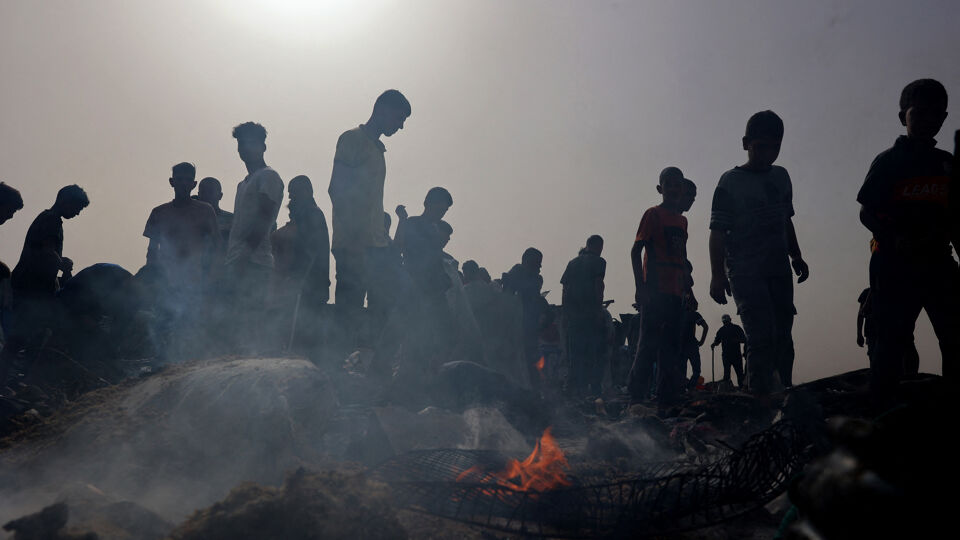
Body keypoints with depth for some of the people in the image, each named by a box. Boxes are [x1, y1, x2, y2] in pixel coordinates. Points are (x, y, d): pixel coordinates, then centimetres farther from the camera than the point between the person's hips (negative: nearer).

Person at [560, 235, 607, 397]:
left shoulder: (573, 262, 17)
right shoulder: (598, 262, 1)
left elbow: (565, 287, 13)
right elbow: (598, 285, -10)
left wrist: (565, 310, 13)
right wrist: (599, 308, -11)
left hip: (571, 312, 5)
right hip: (590, 311, -5)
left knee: (574, 353, 8)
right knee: (593, 353, -1)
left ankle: (575, 386, 6)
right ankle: (593, 387, -5)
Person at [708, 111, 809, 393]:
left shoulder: (781, 176, 13)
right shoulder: (731, 182, -5)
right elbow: (718, 232, -10)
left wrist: (796, 256, 18)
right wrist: (717, 274, -17)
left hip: (779, 269, 6)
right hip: (745, 272, -6)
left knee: (782, 337, 7)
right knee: (762, 337, -15)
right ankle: (760, 397, -11)